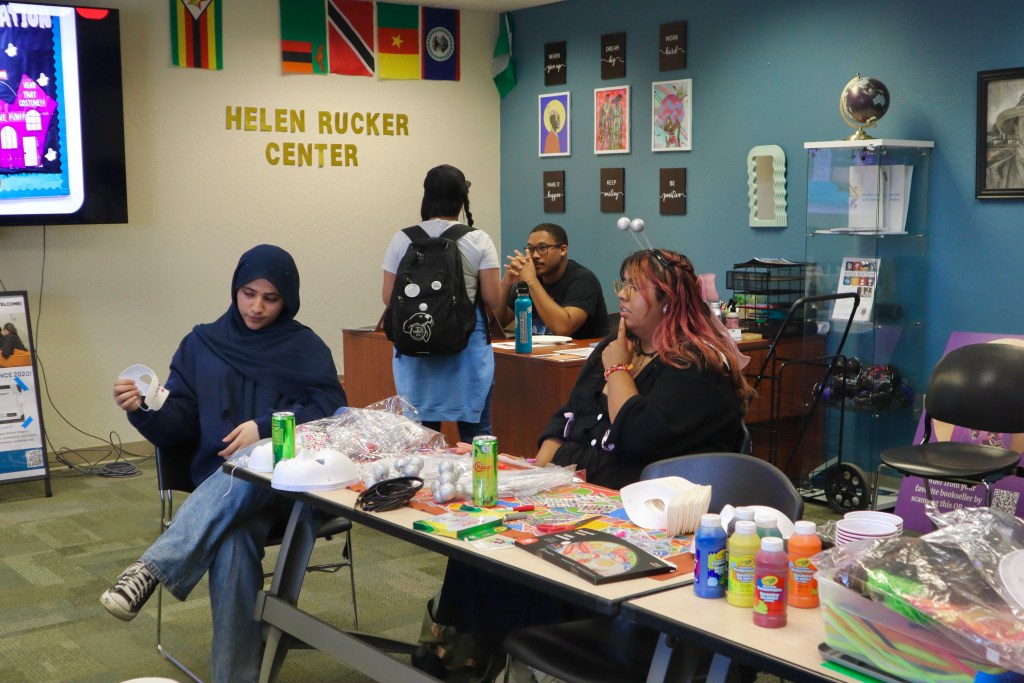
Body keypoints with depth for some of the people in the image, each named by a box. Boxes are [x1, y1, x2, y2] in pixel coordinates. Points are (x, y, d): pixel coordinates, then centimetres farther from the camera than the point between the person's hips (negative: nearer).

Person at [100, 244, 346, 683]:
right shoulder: (201, 344, 15)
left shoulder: (306, 348, 11)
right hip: (220, 483, 1)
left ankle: (153, 569, -44)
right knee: (233, 541, -36)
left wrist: (265, 427, -17)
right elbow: (176, 425, 9)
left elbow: (331, 410, -3)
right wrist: (142, 410, -14)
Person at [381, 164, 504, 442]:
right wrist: (506, 280, 14)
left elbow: (388, 297, 2)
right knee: (475, 435, 6)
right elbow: (494, 300, -6)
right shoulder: (478, 241, -6)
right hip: (467, 346, -2)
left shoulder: (402, 240, -1)